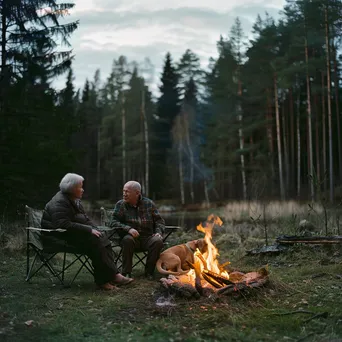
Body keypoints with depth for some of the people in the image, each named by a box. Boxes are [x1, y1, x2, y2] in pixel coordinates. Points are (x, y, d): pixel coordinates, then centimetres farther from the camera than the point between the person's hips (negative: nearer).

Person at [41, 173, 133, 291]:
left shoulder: (75, 200, 14)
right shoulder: (59, 202, -17)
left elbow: (85, 219, 20)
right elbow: (64, 225, -29)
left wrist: (94, 229, -1)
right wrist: (89, 230, -26)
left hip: (74, 234, 9)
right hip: (59, 237, -9)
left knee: (104, 241, -13)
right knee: (95, 243, -26)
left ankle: (112, 274, -20)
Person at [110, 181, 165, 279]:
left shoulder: (148, 203, 7)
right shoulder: (120, 204, 3)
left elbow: (159, 220, 12)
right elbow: (113, 222, -6)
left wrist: (158, 232, -9)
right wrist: (128, 229, -23)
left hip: (147, 238, 1)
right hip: (132, 237, -1)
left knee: (158, 241, -28)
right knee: (127, 239, -34)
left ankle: (149, 272, -13)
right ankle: (126, 273, -24)